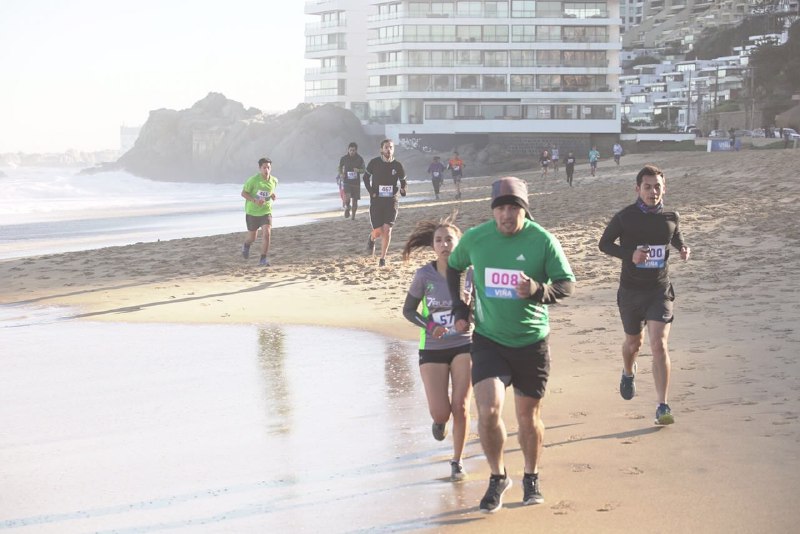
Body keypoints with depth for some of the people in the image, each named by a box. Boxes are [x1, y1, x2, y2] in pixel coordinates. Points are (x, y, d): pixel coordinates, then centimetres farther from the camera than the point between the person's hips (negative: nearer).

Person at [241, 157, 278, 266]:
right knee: (252, 237, 11)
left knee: (267, 233, -16)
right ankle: (246, 246, 48)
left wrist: (273, 196, -5)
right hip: (252, 212, -2)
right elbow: (243, 193, -11)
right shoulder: (253, 180, -17)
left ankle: (263, 259, -8)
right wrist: (254, 200, -26)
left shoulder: (274, 181, -4)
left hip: (266, 211, 2)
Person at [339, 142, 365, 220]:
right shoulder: (344, 158, -2)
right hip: (347, 181, -1)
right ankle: (347, 208, 7)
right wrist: (341, 174, -5)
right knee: (347, 197, -23)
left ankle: (353, 216, 23)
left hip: (356, 182, 1)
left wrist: (358, 170, -18)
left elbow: (363, 170, 4)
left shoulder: (360, 159, -2)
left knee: (355, 200, 6)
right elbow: (340, 167, 15)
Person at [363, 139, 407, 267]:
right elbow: (366, 177, 10)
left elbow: (403, 181, 9)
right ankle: (371, 238, 34)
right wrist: (371, 192, -4)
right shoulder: (374, 163, -3)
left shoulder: (397, 165, -2)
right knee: (378, 231, -4)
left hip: (391, 201, 0)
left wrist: (402, 189, -13)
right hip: (376, 200, 0)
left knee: (387, 229, -9)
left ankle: (383, 258, 4)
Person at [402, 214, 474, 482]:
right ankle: (439, 419, 33)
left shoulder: (469, 272, -9)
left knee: (460, 407, -6)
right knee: (440, 412, -6)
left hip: (464, 346, 0)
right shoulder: (424, 275, -11)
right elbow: (408, 310, 0)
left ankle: (457, 461, 14)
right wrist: (429, 327, -17)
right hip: (432, 349, 0)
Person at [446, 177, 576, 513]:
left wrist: (539, 290, -28)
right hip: (488, 339, 0)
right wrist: (459, 309, 9)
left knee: (528, 416, 11)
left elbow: (567, 283, -7)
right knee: (488, 411, -14)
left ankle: (531, 478, 34)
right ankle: (498, 478, 9)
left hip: (531, 342, 0)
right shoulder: (474, 239, -6)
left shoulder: (543, 240, -12)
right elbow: (453, 267, 15)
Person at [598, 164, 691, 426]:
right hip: (631, 291, 0)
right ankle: (628, 373, 55)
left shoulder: (671, 217, -2)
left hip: (660, 290, 0)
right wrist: (629, 254, -17)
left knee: (659, 345, -14)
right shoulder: (625, 217, -11)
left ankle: (663, 407, -11)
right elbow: (604, 243, 0)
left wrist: (683, 248, -4)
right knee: (633, 342, 18)